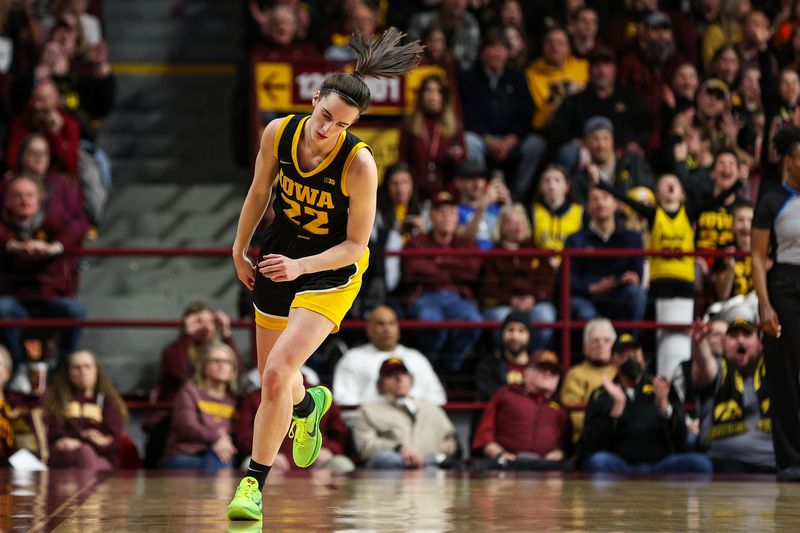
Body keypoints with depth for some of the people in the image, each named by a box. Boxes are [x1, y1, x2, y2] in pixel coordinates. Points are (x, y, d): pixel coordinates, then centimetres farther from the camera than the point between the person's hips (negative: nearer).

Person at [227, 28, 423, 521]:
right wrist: (240, 251, 14)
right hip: (278, 260, 5)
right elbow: (260, 192, 6)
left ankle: (255, 481, -4)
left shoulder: (360, 164, -26)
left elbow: (355, 244, -18)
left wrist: (300, 266, -31)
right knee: (273, 380, 18)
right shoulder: (279, 132, -14)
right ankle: (308, 406, 56)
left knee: (277, 374, -20)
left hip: (331, 274, -5)